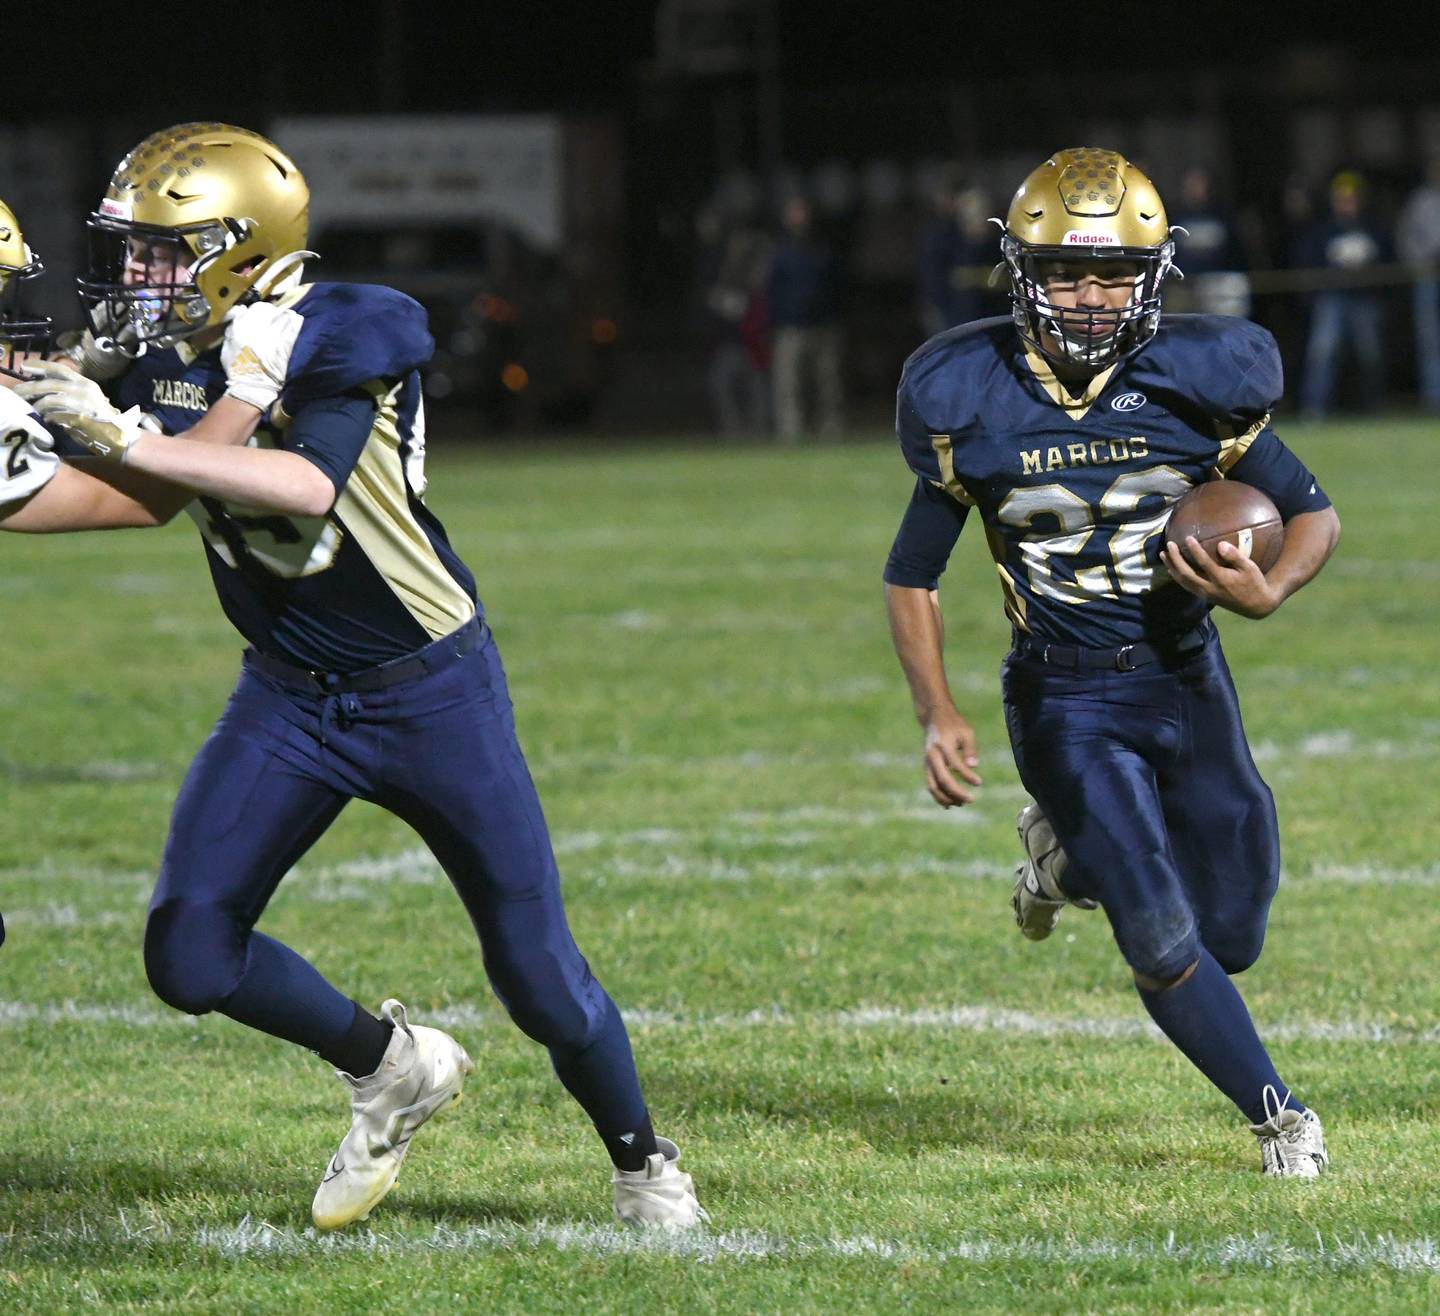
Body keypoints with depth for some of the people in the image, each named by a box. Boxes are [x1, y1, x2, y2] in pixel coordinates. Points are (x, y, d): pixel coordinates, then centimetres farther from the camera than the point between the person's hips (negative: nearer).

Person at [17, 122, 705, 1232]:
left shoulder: (345, 338, -23)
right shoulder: (160, 358, -3)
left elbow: (308, 487, -38)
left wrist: (127, 440, -39)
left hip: (430, 693, -5)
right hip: (286, 698, 5)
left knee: (538, 974, 0)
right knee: (190, 954, -7)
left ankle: (644, 1165, 25)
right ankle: (392, 1068, 17)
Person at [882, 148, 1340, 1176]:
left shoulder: (1196, 383, -9)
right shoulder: (974, 405, -10)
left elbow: (1314, 514, 3)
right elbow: (913, 577, 1)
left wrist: (1269, 592, -19)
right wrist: (938, 715, -12)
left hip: (1186, 679, 2)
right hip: (1066, 698, -2)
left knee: (1232, 939, 9)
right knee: (1164, 945, -13)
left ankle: (1070, 850, 36)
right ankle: (1278, 1114, 10)